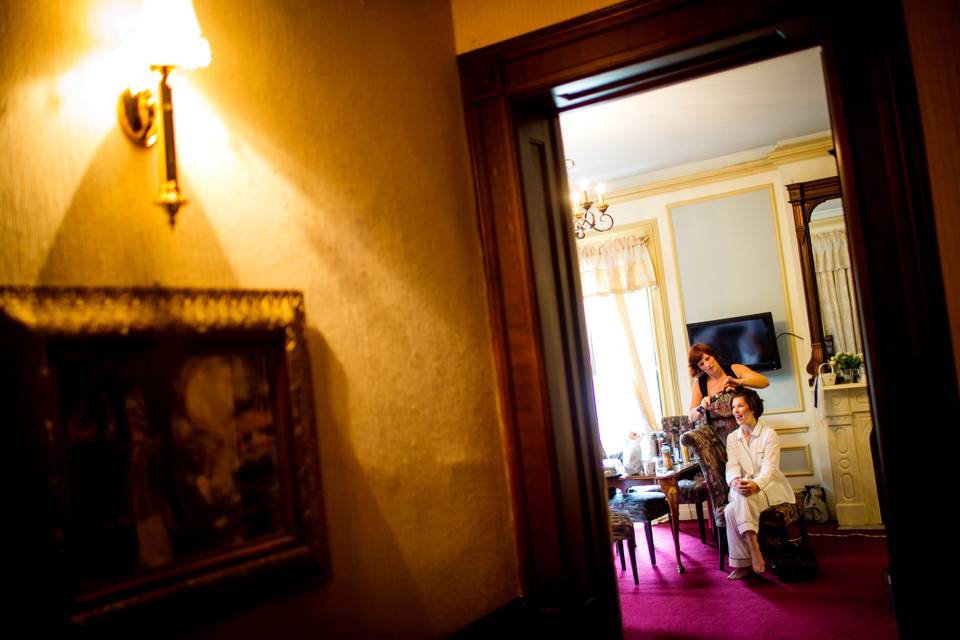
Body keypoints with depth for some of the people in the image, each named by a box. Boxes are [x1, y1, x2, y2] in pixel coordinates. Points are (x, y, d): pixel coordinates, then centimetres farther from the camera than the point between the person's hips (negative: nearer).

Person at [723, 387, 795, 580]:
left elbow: (769, 467, -16)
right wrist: (735, 481, -29)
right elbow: (732, 466, -4)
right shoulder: (732, 438, 11)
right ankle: (754, 550, -29)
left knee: (734, 509, -35)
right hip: (744, 490, 4)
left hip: (770, 487, -4)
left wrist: (756, 485, -37)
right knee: (731, 510, -32)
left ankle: (744, 563, -35)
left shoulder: (769, 434, -4)